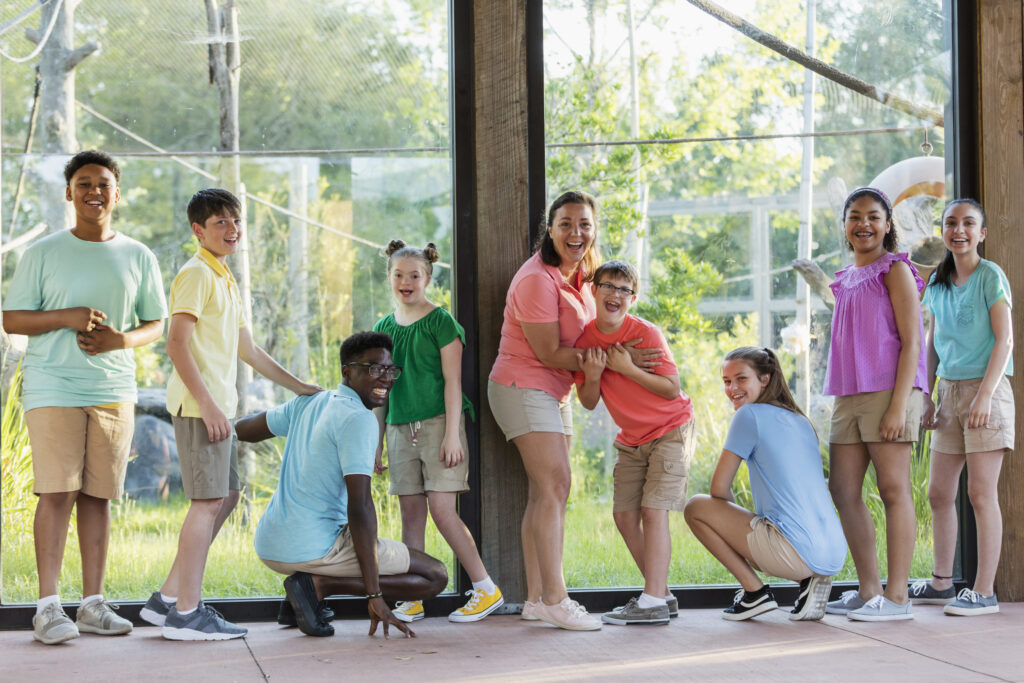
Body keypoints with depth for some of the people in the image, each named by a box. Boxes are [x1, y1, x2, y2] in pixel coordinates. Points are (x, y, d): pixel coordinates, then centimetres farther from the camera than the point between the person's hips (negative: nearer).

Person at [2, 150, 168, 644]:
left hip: (114, 390, 3)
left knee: (98, 496, 4)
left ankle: (93, 603, 9)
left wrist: (122, 339, -7)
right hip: (53, 389, -3)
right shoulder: (43, 254, 3)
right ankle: (48, 606, -8)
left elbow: (155, 324, 15)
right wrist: (66, 317, -14)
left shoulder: (138, 257, 11)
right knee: (57, 492, -9)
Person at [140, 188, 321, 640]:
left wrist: (299, 387, 27)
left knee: (225, 498, 13)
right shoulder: (196, 274, -9)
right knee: (208, 501, -10)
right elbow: (177, 344, -18)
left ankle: (169, 599, 17)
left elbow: (247, 350, 28)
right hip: (199, 404, -10)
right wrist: (206, 403, -24)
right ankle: (186, 612, -8)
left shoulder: (226, 281, 21)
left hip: (216, 405, 10)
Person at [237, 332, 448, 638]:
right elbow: (359, 506, -20)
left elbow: (242, 429, 24)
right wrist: (375, 596, -20)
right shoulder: (358, 419, -13)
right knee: (435, 575, -2)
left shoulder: (307, 403, 12)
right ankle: (319, 584, -10)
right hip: (313, 548, -9)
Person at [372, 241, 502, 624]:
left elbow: (452, 381, -6)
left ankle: (487, 590, -3)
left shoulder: (440, 322, -2)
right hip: (400, 429, 5)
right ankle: (413, 599, 5)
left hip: (438, 423, -5)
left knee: (442, 509, -11)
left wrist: (452, 434, -13)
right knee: (411, 513, 3)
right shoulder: (384, 328, 13)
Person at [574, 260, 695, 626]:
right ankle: (661, 593, 14)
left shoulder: (646, 333, -21)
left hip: (671, 431, -6)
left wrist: (627, 368, -29)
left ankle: (653, 603, -16)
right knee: (624, 514, 3)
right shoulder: (585, 339, -5)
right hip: (632, 440, 6)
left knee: (653, 510, -15)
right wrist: (592, 377, -23)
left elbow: (671, 389, -21)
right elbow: (589, 403, -1)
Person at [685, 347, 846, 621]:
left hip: (797, 553, -8)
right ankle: (811, 581, 10)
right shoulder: (800, 421, 21)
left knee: (696, 508, 4)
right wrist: (740, 525, 29)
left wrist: (734, 522, 19)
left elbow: (719, 488, 0)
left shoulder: (751, 414, -2)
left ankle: (755, 592, 0)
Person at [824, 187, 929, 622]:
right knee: (842, 491, 7)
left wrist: (899, 405, -18)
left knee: (893, 489, -7)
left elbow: (911, 342, -10)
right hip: (849, 396, 8)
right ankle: (868, 591, 15)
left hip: (889, 392, -8)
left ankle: (896, 597, -5)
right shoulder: (846, 280, 18)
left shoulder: (895, 270, -4)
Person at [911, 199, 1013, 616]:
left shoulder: (991, 277, -6)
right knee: (939, 493, 9)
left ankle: (984, 591, -6)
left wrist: (985, 395, -19)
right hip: (949, 390, 7)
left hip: (985, 388, -7)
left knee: (981, 493, -8)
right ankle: (941, 583, 19)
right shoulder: (938, 282, 13)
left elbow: (1004, 339, -11)